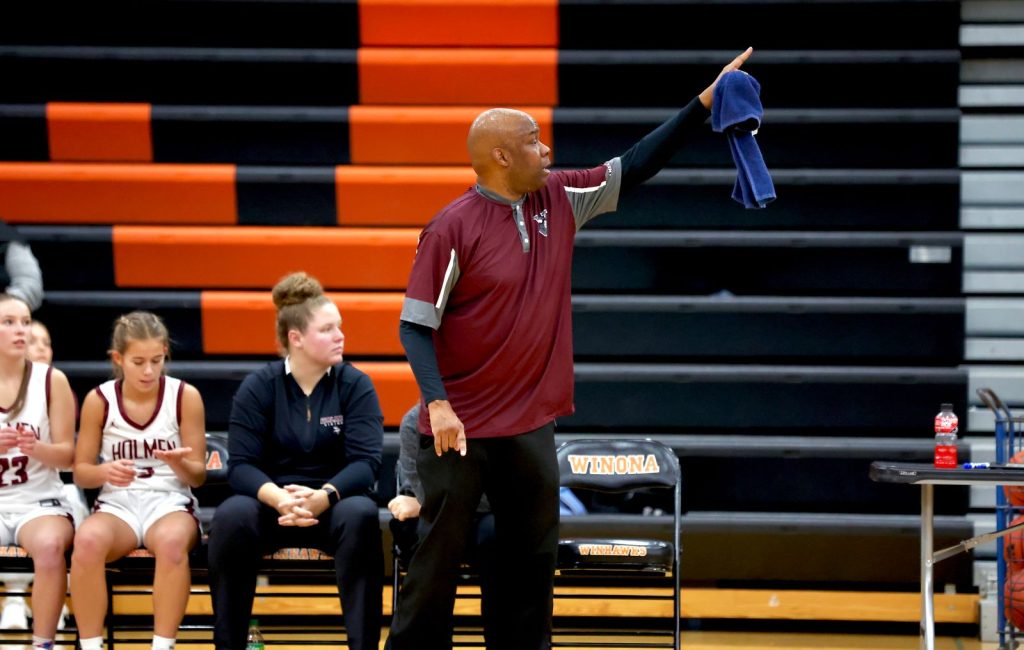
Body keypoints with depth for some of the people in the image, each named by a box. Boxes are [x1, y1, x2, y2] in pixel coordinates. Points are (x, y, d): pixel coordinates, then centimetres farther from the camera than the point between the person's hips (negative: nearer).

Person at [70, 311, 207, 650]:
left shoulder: (185, 397, -3)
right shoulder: (99, 400, -1)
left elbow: (198, 476, 2)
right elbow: (81, 472, 5)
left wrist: (178, 463, -22)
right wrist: (105, 472, -18)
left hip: (170, 502, -1)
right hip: (117, 504, 1)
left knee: (172, 541, -38)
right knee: (87, 540, -35)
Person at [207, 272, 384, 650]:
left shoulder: (355, 386, -2)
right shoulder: (258, 387, -1)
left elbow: (366, 461, -11)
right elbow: (241, 464, -9)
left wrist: (323, 497, -30)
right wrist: (279, 498, -30)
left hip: (335, 501, 0)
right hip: (272, 502, 0)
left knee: (361, 516, -35)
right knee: (231, 516, -32)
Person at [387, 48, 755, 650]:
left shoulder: (560, 200, 5)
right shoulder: (454, 228, -12)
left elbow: (635, 168, 10)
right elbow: (416, 324, -12)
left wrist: (705, 103, 5)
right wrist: (437, 404, -24)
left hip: (532, 424, 6)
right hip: (462, 427, -6)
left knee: (534, 561, 10)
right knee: (438, 560, -1)